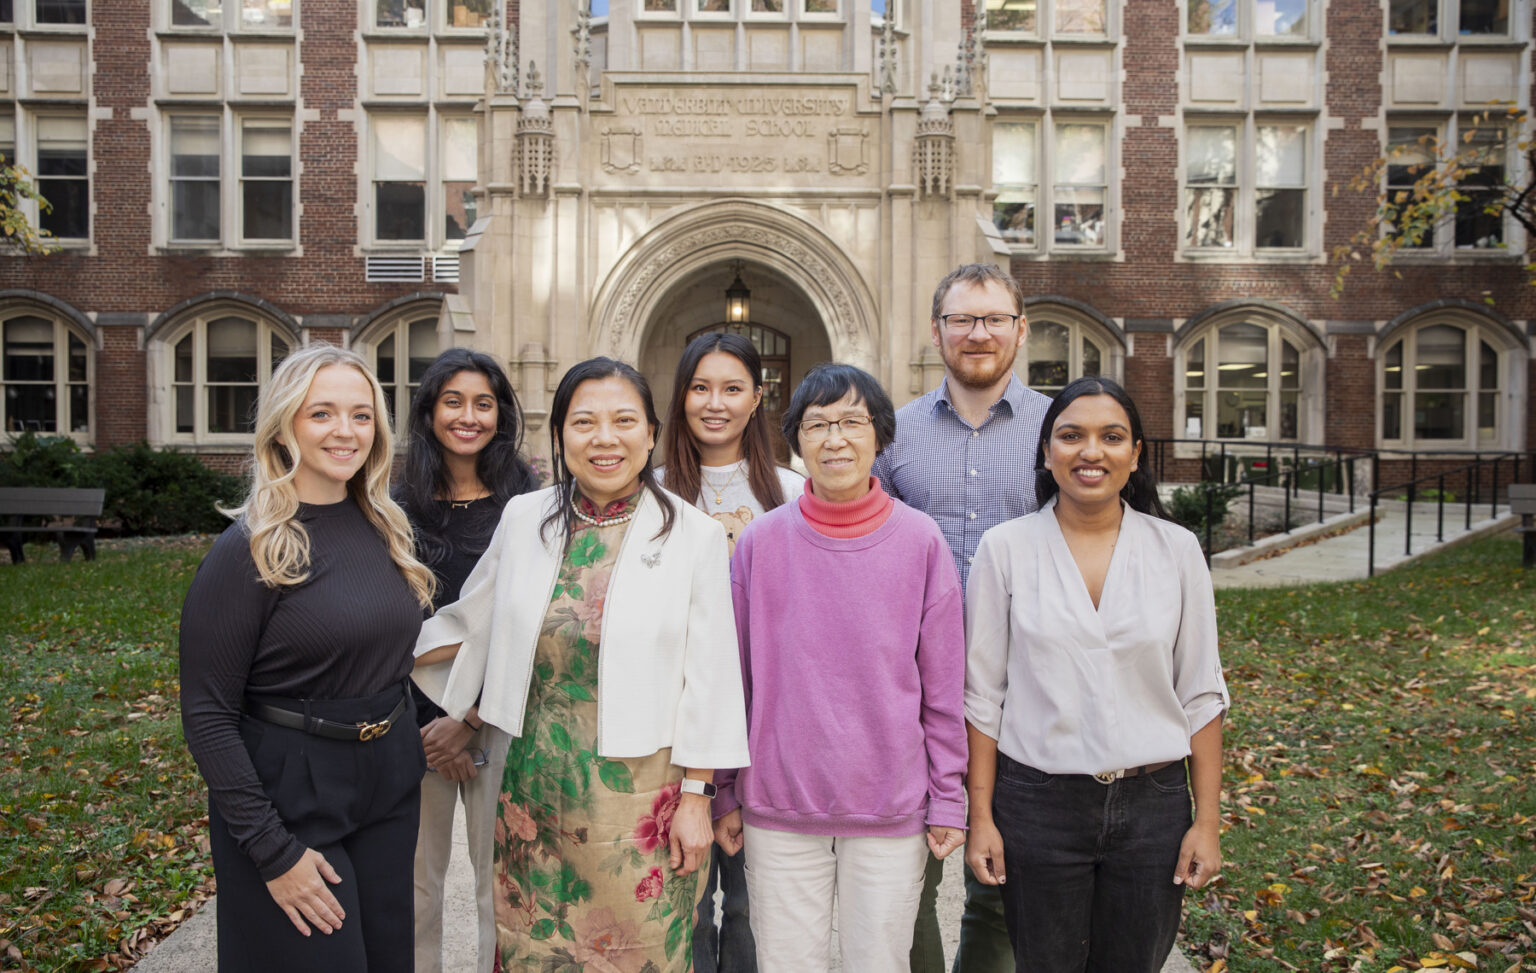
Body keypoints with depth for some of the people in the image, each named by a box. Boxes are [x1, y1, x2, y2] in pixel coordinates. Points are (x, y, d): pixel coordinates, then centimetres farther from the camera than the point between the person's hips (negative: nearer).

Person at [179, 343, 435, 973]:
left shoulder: (384, 528, 4)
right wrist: (272, 851, -16)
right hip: (289, 797, -6)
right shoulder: (250, 550, -15)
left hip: (388, 784, 6)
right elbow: (207, 713, -14)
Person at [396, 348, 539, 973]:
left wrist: (472, 719, -9)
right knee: (417, 870, 9)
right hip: (416, 714, 2)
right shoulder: (401, 507, 5)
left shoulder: (523, 504, -2)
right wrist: (426, 725, -3)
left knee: (498, 872, 3)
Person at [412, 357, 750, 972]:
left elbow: (708, 678, -6)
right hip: (536, 786, 3)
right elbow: (469, 622, 15)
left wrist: (696, 796, -6)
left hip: (638, 792, -3)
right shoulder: (524, 519, 1)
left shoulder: (693, 534, -8)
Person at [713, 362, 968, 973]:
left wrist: (948, 799, 1)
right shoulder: (760, 542, -3)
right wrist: (725, 794, 5)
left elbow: (943, 686, 1)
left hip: (892, 808, 0)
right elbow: (733, 679, 4)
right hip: (779, 808, 1)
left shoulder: (921, 542, -4)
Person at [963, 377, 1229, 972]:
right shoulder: (1005, 549, -4)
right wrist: (981, 816, -3)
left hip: (1152, 805, 2)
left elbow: (1200, 695, 4)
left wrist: (1207, 820, 2)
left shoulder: (1177, 550, 0)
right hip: (1037, 804, -1)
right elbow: (982, 694, -2)